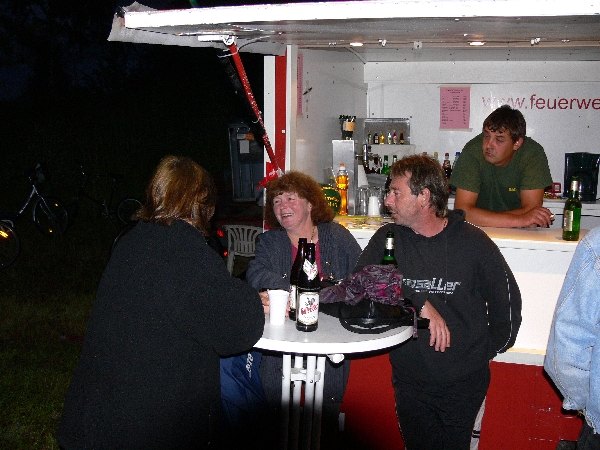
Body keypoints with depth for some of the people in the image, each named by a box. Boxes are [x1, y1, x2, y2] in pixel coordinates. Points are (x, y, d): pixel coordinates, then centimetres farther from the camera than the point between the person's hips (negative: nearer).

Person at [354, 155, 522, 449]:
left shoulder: (473, 242, -6)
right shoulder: (387, 239, -2)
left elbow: (506, 299, 5)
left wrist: (488, 350, 8)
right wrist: (420, 305, -23)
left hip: (463, 383, -1)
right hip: (410, 379, 2)